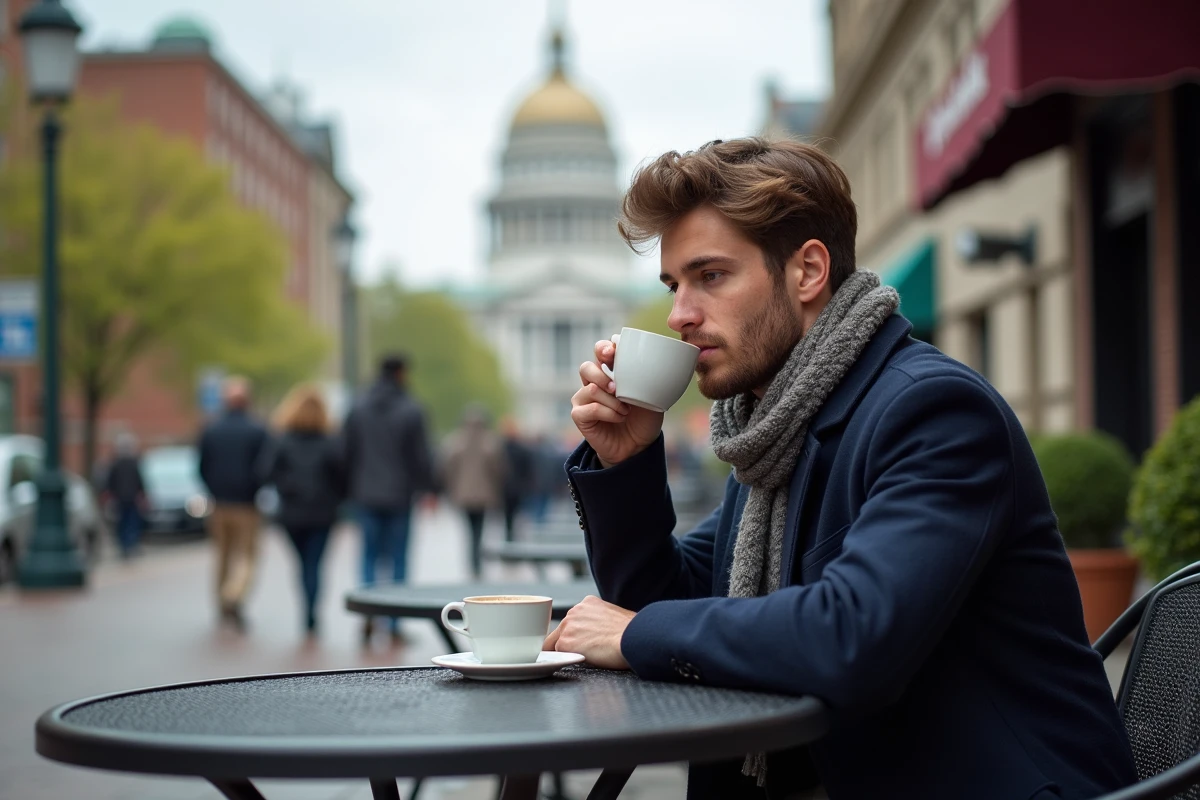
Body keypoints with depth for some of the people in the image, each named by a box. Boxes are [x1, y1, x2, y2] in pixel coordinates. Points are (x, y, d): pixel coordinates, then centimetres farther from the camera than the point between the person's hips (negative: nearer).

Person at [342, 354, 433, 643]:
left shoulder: (358, 409, 4)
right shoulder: (411, 411, -7)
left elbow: (346, 454, 5)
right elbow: (421, 456, -7)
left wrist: (350, 489, 13)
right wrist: (427, 488, 3)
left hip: (367, 497, 3)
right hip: (400, 496, -3)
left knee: (370, 556, 10)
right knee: (398, 558, 4)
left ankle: (368, 614, -8)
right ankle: (394, 624, 3)